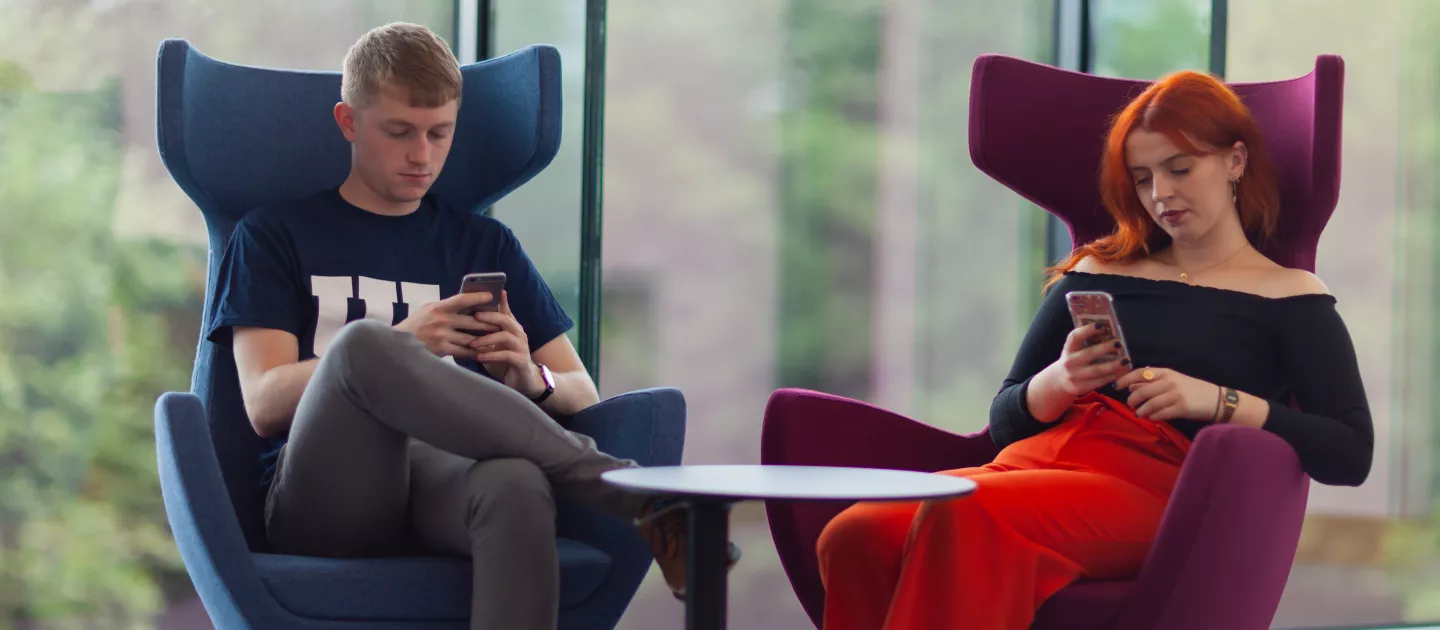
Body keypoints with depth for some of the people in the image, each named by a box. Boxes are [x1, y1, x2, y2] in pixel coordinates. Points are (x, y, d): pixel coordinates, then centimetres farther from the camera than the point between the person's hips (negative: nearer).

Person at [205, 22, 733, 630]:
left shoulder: (484, 244, 25)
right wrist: (400, 346, -13)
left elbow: (581, 394, 20)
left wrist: (532, 381, -6)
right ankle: (632, 490, -33)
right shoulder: (274, 234, 17)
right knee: (364, 340, -35)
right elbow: (264, 404, 3)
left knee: (517, 484, -39)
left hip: (446, 484, 2)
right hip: (322, 494, -1)